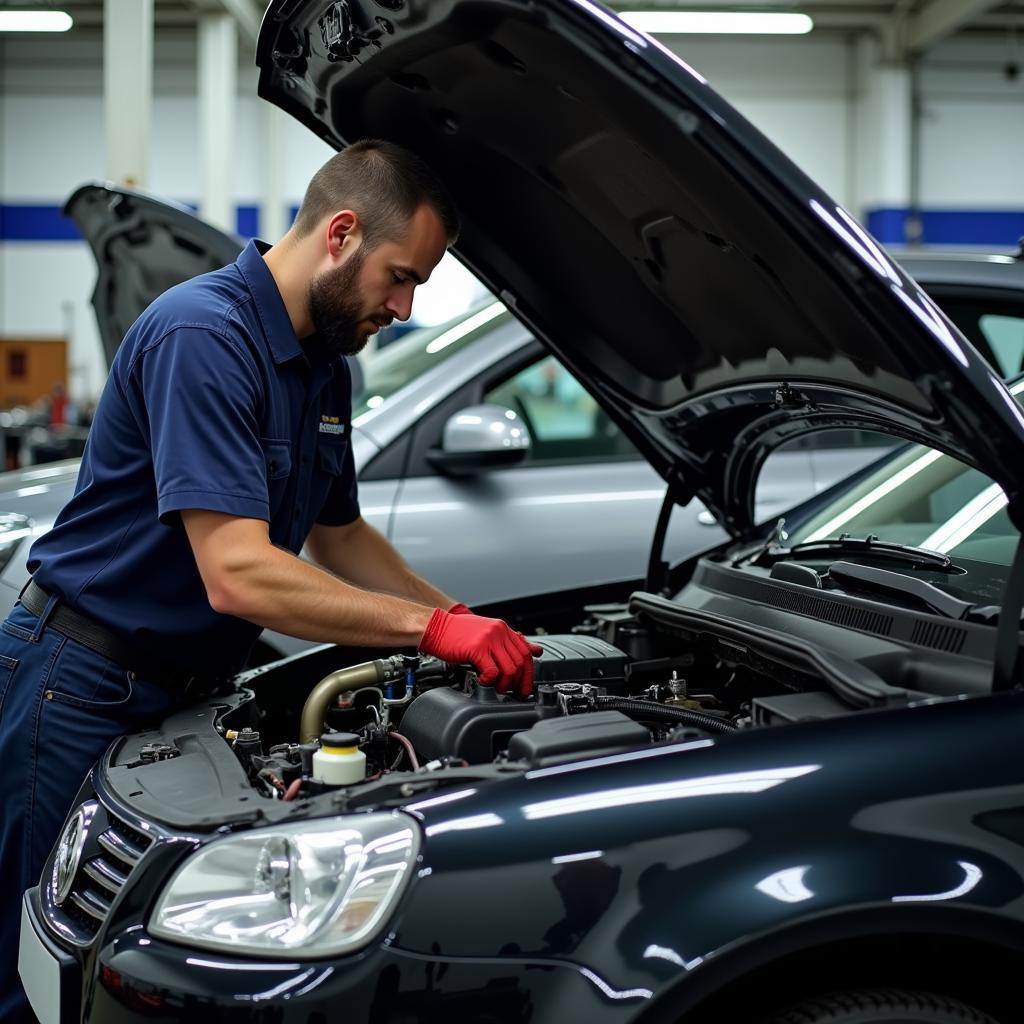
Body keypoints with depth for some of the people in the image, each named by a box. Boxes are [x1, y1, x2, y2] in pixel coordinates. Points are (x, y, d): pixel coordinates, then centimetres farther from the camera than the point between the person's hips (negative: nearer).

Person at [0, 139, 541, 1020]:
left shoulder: (324, 366, 7)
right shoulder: (202, 336, -23)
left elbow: (338, 535, 19)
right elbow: (237, 577, -31)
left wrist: (465, 625, 8)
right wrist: (433, 629, -26)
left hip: (183, 684, 9)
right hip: (83, 684, -9)